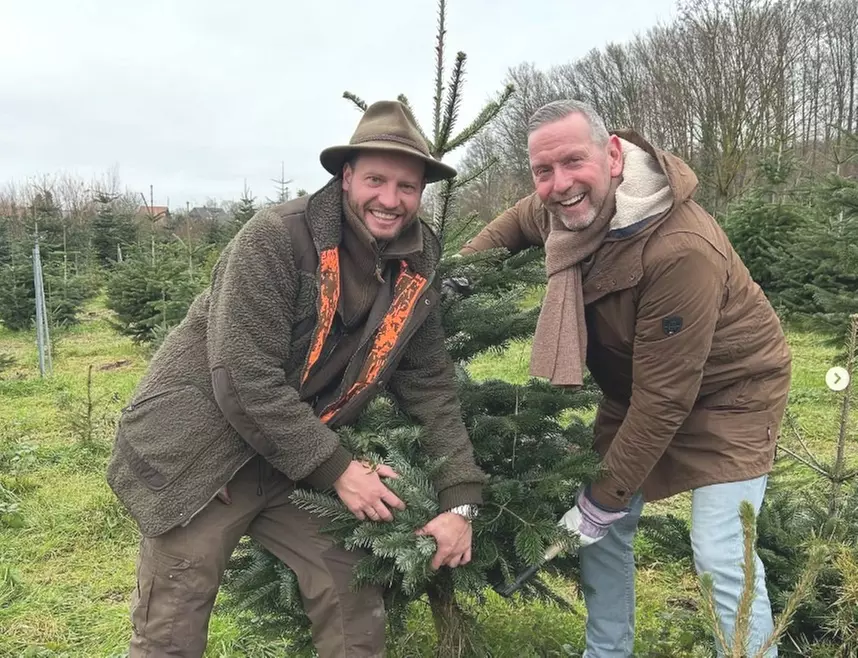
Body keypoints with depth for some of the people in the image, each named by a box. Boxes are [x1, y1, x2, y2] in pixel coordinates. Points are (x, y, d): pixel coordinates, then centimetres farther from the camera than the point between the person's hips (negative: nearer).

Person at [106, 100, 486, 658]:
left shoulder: (417, 270, -2)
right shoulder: (275, 239, -21)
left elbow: (432, 388, 1)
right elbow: (244, 381, -25)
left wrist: (460, 499, -6)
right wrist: (336, 469, -21)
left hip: (301, 458, 5)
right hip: (197, 451, -5)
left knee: (357, 604, 4)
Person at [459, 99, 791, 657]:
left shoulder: (681, 251, -37)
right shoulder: (567, 205, -14)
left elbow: (665, 397, -31)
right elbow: (515, 224, 13)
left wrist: (604, 499, -22)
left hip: (726, 391, -7)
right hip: (633, 384, 7)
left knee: (721, 557, -13)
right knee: (606, 530, 10)